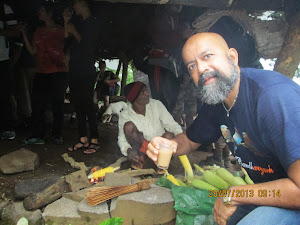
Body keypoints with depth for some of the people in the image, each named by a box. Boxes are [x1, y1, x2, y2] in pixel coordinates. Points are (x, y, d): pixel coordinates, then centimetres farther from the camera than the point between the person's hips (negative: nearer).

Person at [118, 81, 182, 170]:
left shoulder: (156, 105, -11)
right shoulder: (125, 115, -13)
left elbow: (172, 124, -10)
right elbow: (122, 139, -12)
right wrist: (128, 150, -35)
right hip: (142, 146, 0)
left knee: (169, 135, -33)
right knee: (129, 126, -26)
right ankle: (140, 157, -6)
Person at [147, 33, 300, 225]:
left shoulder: (275, 95, -31)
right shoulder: (214, 104, -3)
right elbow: (190, 140, 12)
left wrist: (231, 196, -22)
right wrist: (170, 145, -12)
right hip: (266, 190, 7)